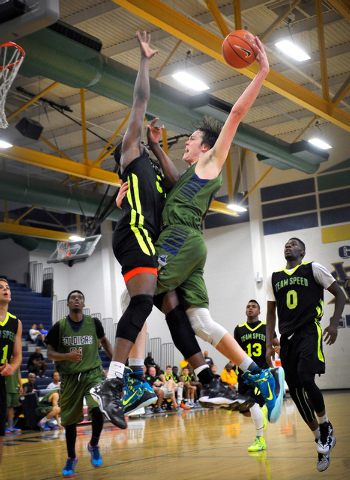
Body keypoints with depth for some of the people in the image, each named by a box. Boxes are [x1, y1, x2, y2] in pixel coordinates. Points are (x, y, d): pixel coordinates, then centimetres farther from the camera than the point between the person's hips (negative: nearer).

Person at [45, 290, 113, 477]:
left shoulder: (94, 323, 0)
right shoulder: (59, 326, -4)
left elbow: (103, 340, 19)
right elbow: (50, 353, -2)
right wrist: (68, 356, -20)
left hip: (93, 374, 0)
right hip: (70, 377, 1)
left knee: (97, 410, -22)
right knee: (69, 420, 8)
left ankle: (94, 445, 7)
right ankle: (71, 458, 30)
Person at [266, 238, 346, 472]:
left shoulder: (313, 269, 4)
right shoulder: (274, 278, 16)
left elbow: (340, 294, 4)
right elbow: (271, 313, 18)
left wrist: (334, 324, -8)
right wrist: (269, 345, 10)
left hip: (309, 332, -5)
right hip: (287, 336, 5)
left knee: (306, 379, -25)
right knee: (295, 390, 1)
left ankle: (326, 427, 0)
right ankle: (324, 443, 15)